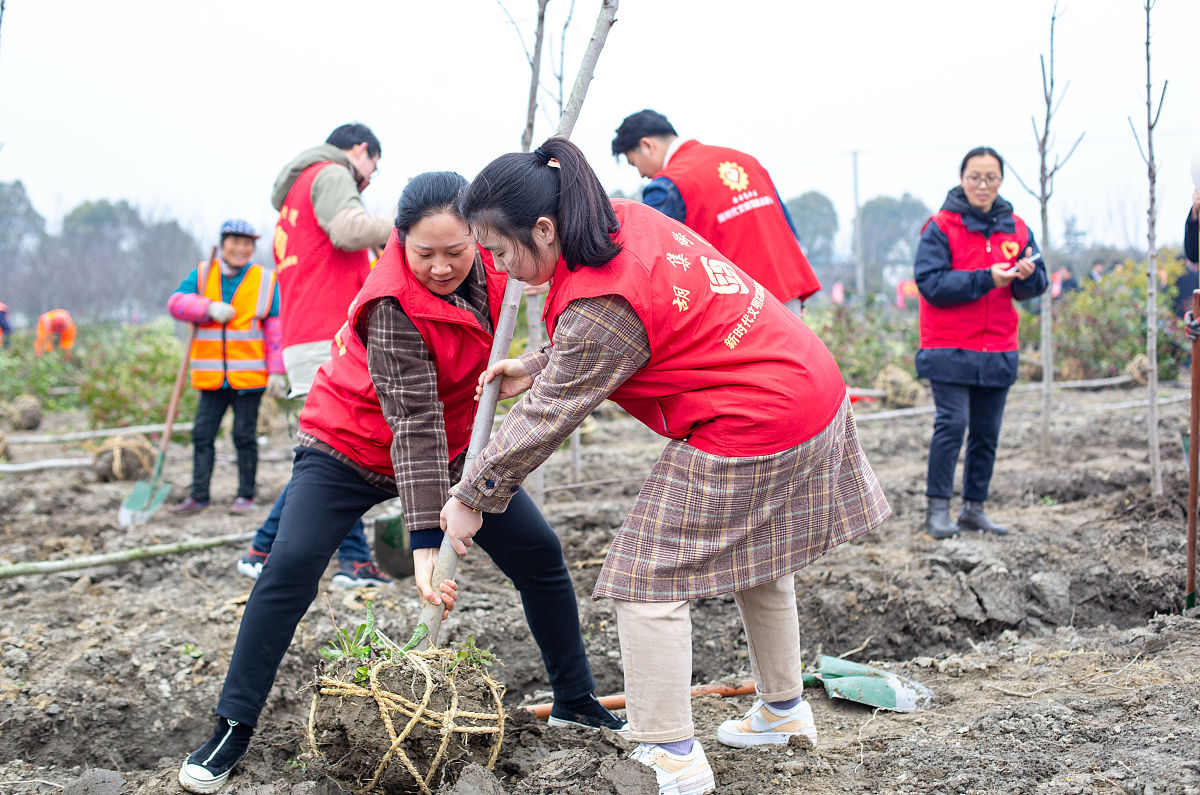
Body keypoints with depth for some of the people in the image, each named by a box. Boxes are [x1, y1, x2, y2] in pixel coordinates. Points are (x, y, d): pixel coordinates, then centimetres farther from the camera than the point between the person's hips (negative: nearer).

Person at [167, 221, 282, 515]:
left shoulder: (265, 281, 3)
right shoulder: (202, 275, 8)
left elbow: (276, 327, 3)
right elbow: (176, 302, -4)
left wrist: (277, 370, -3)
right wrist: (209, 308, -20)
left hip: (248, 377, -2)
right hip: (211, 378, 2)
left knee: (245, 436, 2)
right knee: (202, 434, 3)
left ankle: (246, 495, 12)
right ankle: (198, 496, 10)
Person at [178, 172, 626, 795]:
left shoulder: (487, 264, -14)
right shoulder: (393, 306, -32)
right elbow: (415, 423, -37)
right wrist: (425, 542, -41)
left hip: (449, 445, 6)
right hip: (351, 450, -6)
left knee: (540, 553, 1)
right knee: (289, 569, -21)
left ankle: (576, 703, 19)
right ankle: (232, 732, -8)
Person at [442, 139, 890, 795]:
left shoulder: (600, 302, -24)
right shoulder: (627, 219, 3)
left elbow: (547, 417, -16)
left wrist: (471, 499, -5)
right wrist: (534, 367, 12)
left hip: (746, 431, -10)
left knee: (647, 578, -2)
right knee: (755, 560, 27)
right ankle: (783, 709, 44)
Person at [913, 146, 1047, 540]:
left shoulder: (1016, 229, 9)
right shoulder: (941, 226, -5)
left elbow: (1036, 286, 6)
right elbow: (930, 282, -15)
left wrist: (1028, 274, -17)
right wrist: (986, 279, -22)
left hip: (998, 351, 5)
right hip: (950, 349, -5)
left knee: (987, 432, 9)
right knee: (952, 423, -12)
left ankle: (974, 508, 19)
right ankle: (938, 508, -3)